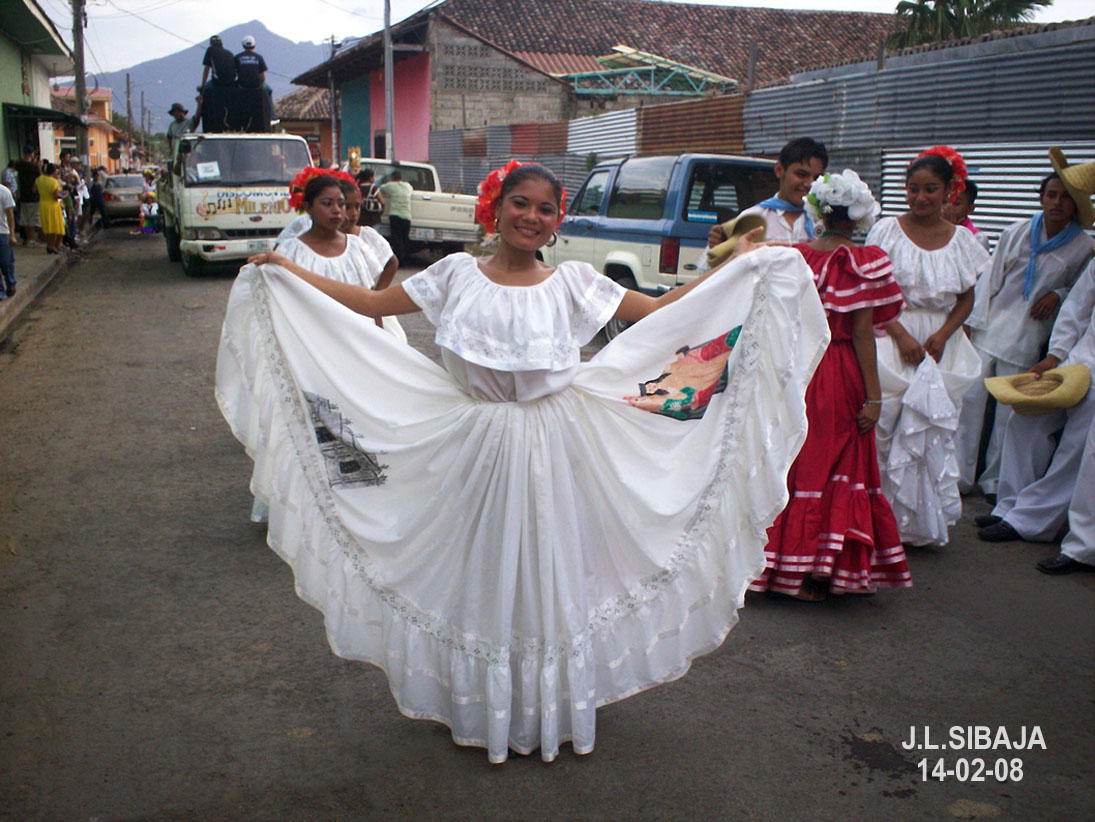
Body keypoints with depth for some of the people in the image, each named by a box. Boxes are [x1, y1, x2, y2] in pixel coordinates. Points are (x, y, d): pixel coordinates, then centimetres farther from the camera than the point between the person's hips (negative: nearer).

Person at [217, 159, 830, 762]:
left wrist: (742, 267, -3)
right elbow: (372, 304, 5)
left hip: (552, 451, 0)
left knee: (550, 568, 9)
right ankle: (484, 708, 30)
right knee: (482, 572, 11)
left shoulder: (573, 283, 0)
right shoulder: (458, 275, 1)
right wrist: (287, 272, 3)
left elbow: (659, 311, 0)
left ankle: (552, 708, 29)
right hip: (477, 447, 1)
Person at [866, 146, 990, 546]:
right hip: (891, 341, -2)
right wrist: (902, 335, -14)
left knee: (934, 432, 1)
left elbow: (967, 299, 11)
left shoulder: (961, 239, 8)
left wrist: (942, 335, -7)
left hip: (941, 347, 3)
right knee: (885, 430, -7)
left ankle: (924, 522, 15)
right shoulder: (888, 231, 0)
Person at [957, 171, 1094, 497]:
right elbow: (990, 278, 5)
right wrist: (972, 321, 1)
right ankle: (961, 475, 8)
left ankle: (994, 480, 16)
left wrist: (1058, 295, -8)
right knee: (970, 398, -3)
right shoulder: (1016, 233, 2)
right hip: (990, 327, 1)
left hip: (1027, 338, -1)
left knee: (1009, 409, 2)